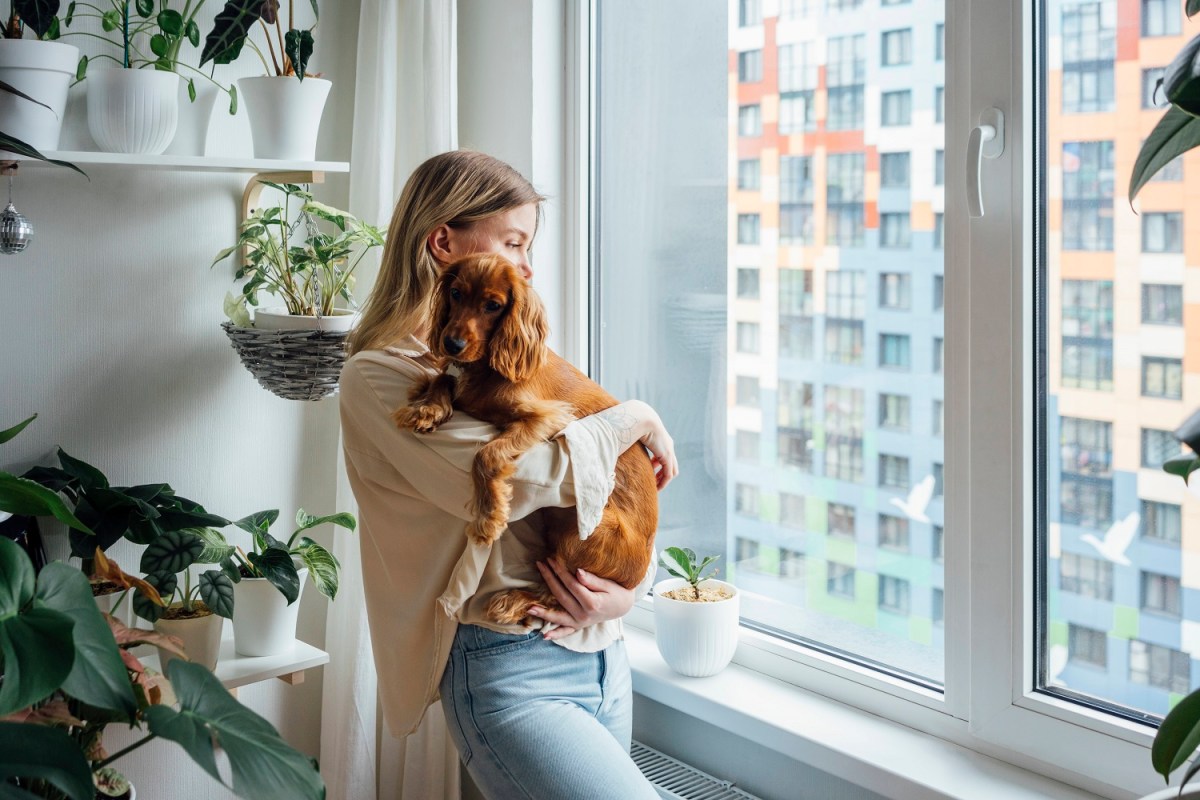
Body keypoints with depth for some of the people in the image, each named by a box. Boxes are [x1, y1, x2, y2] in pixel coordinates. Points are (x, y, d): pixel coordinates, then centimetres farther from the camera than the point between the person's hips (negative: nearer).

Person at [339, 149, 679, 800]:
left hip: (602, 652, 8)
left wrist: (630, 587, -5)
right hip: (511, 672, -8)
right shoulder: (379, 377, -7)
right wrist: (635, 420, -7)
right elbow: (511, 477, -22)